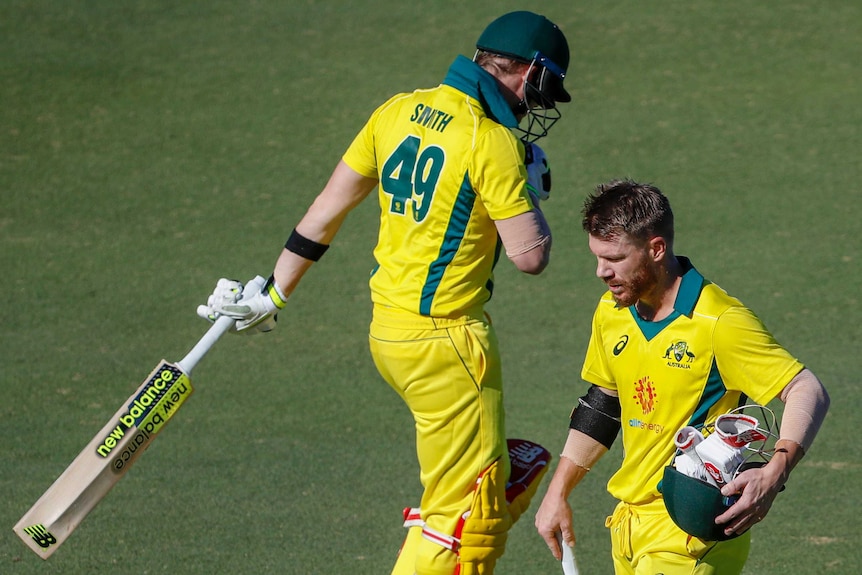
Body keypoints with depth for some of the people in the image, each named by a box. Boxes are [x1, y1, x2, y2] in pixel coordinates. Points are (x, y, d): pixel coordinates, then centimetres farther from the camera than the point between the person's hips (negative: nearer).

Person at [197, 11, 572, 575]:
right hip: (446, 341, -8)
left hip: (387, 332, 8)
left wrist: (274, 295, 20)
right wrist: (534, 185, 3)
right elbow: (530, 254, -16)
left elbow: (328, 208, 12)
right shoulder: (493, 142, -16)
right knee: (466, 513, -2)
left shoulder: (399, 111, 7)